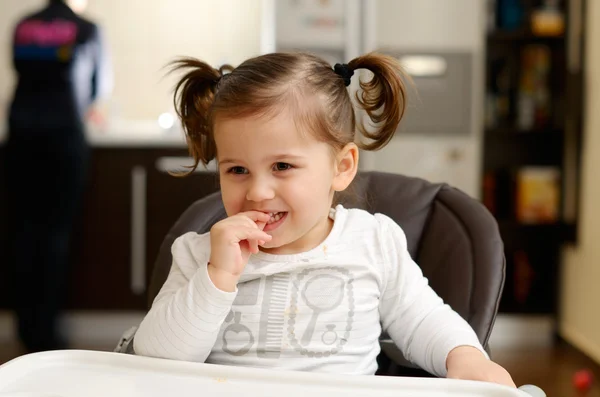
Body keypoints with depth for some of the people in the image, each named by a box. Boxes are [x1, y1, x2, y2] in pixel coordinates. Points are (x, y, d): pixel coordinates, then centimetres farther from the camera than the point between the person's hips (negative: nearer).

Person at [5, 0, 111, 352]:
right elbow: (102, 85, 13)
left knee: (24, 227, 7)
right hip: (64, 138, -3)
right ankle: (44, 330, 2)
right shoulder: (87, 31, 1)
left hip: (22, 136, 4)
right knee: (55, 229, 0)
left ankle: (28, 326, 12)